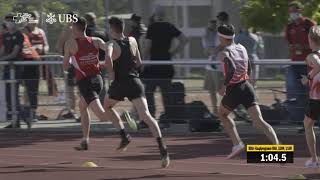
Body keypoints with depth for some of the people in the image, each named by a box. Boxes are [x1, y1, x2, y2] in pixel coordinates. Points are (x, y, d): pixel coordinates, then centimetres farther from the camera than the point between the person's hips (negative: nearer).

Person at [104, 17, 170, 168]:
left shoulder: (112, 45, -5)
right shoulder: (132, 41, 11)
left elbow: (108, 59, -27)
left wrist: (111, 73, -11)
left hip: (119, 83, -3)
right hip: (135, 81, 3)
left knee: (107, 106, 28)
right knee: (145, 115, -12)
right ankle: (162, 147, -31)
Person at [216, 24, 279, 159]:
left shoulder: (224, 53, -8)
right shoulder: (242, 49, 12)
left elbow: (232, 69, -26)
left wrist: (224, 86, -16)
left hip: (233, 90, -5)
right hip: (247, 86, 5)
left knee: (222, 114, 24)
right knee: (259, 121, -5)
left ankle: (237, 144, 12)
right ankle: (277, 146, -25)